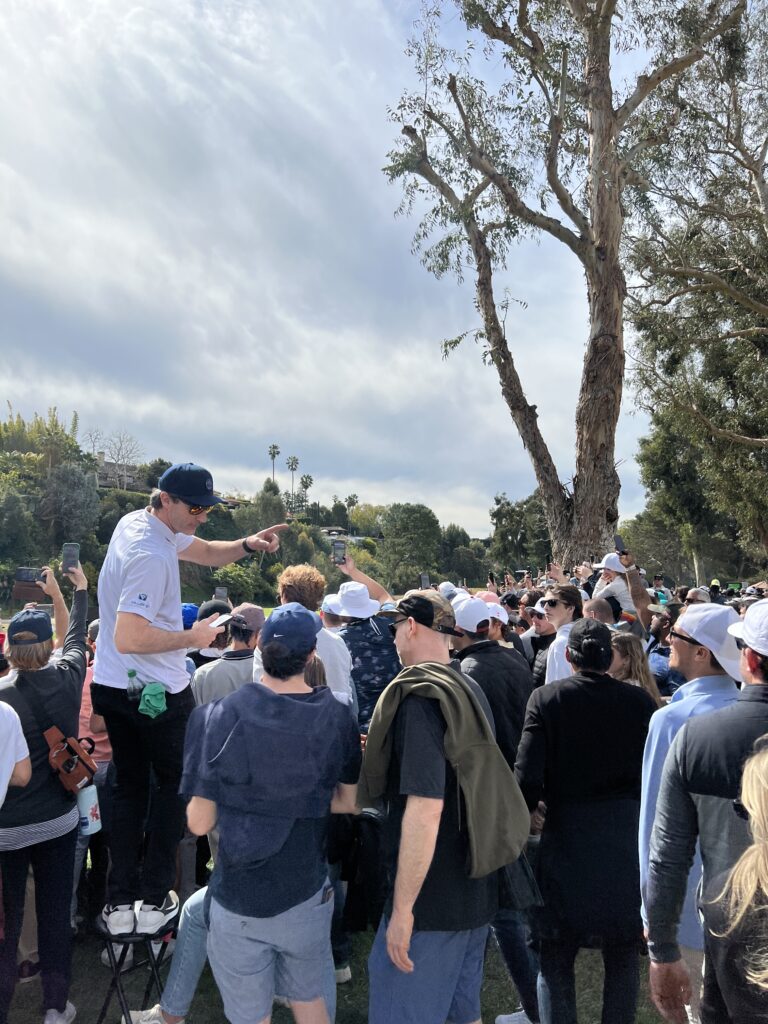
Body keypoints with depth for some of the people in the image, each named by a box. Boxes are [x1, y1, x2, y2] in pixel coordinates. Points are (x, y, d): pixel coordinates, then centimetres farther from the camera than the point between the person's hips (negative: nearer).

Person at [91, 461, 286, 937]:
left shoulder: (138, 521, 4)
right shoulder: (151, 556, -27)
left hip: (113, 686, 9)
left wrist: (248, 544, -5)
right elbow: (129, 639, -32)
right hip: (157, 692, -9)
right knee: (175, 784, 10)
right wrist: (192, 638, -21)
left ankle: (120, 904, 22)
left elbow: (207, 552, 13)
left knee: (130, 788, 16)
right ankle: (155, 900, 17)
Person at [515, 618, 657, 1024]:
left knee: (555, 959, 12)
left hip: (566, 837, -2)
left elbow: (527, 778, -13)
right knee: (623, 955, 19)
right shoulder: (638, 700, -4)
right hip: (627, 838, 2)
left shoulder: (546, 699, -10)